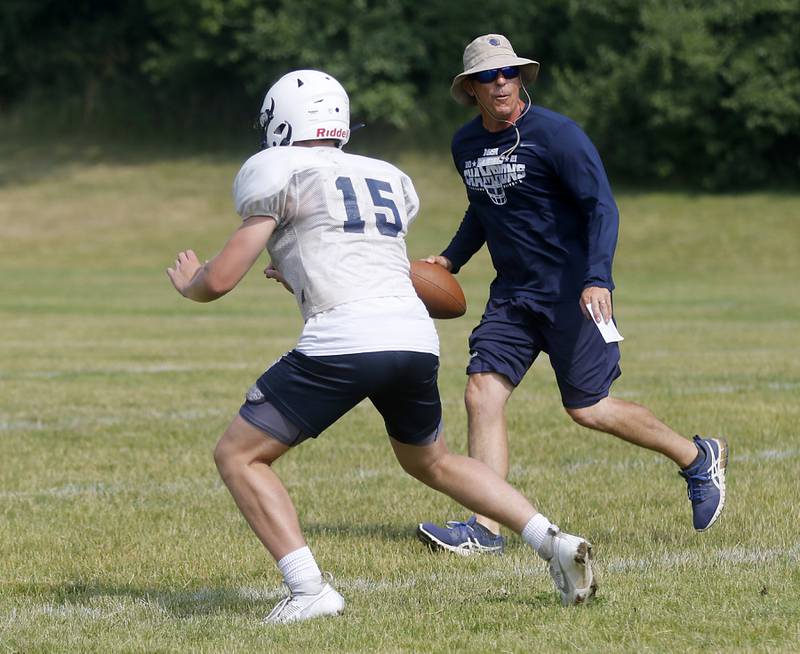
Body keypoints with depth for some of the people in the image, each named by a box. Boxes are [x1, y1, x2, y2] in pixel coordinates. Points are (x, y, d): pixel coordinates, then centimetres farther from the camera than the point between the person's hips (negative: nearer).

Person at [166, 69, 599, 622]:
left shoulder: (277, 171, 6)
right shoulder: (390, 178, 26)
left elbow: (220, 280, 5)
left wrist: (189, 283, 26)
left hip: (344, 342, -7)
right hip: (418, 338, 7)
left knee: (239, 456, 8)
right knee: (431, 461, 30)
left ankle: (309, 590, -7)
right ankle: (555, 542, 16)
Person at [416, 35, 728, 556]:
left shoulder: (555, 134, -14)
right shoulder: (466, 144, 9)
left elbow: (601, 207, -18)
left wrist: (597, 279, -31)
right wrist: (451, 259, 14)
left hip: (573, 292, -6)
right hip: (512, 293, 6)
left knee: (587, 408, -2)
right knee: (483, 392, -10)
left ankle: (698, 459, 20)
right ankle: (485, 529, -11)